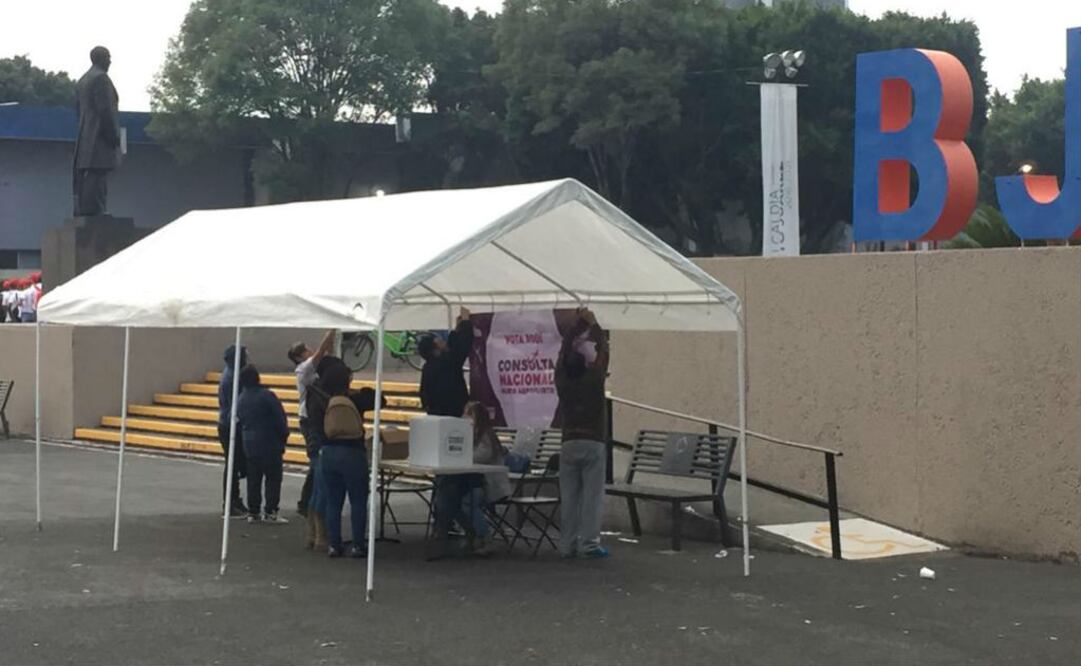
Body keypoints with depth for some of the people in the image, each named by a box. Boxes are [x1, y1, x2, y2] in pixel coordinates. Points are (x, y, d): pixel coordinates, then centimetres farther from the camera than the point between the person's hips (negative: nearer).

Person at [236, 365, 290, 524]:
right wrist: (284, 436, 0)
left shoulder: (240, 399, 5)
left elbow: (240, 421, 10)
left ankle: (253, 512, 12)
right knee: (273, 478, 0)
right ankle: (270, 512, -4)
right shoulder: (267, 396, -15)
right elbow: (280, 419, -13)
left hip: (249, 444, 6)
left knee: (253, 479, 11)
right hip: (269, 444, -6)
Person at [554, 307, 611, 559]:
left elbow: (564, 350, 10)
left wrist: (579, 324, 15)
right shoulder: (593, 381, -8)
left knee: (568, 497, 5)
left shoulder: (562, 382, 0)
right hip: (593, 444, -3)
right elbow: (602, 351, 2)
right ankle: (589, 543, -6)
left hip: (569, 444, 3)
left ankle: (567, 544, 5)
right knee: (592, 496, -2)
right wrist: (593, 324, 12)